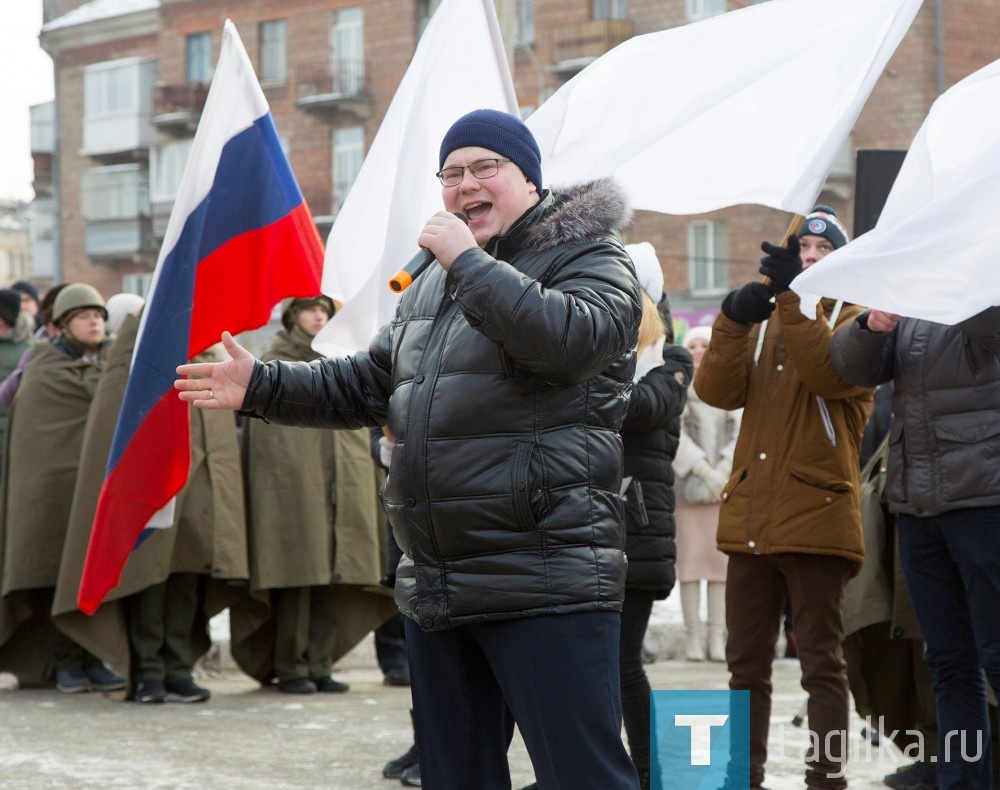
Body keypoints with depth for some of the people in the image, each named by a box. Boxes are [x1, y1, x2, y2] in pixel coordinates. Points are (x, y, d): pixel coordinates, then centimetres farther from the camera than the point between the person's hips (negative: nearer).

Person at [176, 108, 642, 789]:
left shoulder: (590, 259, -3)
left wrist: (467, 260, -17)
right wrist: (260, 387, 19)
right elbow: (367, 385, 30)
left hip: (547, 591, -8)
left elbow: (568, 338, -24)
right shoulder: (432, 287, 23)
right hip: (438, 596, 9)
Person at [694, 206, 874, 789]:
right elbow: (719, 390, 0)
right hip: (752, 517, 5)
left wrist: (795, 295, -21)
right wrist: (733, 320, -15)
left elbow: (830, 373, -18)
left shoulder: (852, 318, 5)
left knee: (822, 662, -2)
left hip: (817, 516, -5)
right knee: (747, 662, 9)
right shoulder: (763, 321, 17)